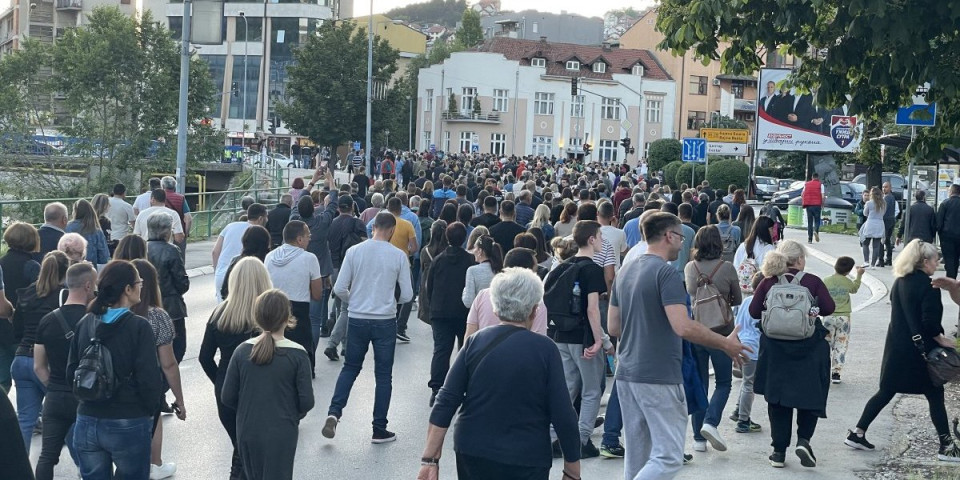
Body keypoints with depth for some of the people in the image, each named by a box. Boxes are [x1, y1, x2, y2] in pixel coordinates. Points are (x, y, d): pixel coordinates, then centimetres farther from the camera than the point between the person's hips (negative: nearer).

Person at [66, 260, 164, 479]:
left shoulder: (85, 324, 1)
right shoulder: (139, 327, -14)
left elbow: (71, 371, 7)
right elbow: (149, 379, -15)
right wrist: (150, 411, 1)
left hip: (87, 423, 5)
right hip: (128, 425, -4)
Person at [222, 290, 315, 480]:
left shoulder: (242, 351, -6)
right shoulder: (297, 354, -13)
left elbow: (228, 398, -3)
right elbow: (306, 401, -11)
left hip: (248, 431, 3)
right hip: (281, 434, -3)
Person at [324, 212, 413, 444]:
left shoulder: (354, 252, -4)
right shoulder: (399, 255, -7)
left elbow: (339, 289, -3)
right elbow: (407, 295, -4)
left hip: (357, 319, 2)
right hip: (385, 321, -1)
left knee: (350, 368, 17)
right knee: (383, 375, 8)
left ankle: (334, 412, 0)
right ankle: (379, 430, 12)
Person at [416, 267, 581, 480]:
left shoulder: (476, 342, 0)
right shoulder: (545, 351, -7)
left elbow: (446, 401, -4)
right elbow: (563, 415, -8)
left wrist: (430, 459, -2)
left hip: (473, 454, 3)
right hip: (526, 462, -3)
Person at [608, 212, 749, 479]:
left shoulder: (625, 270, 12)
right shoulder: (667, 273, -12)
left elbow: (613, 327, 15)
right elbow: (683, 327, -22)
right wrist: (726, 344, -11)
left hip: (626, 374, 9)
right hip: (659, 377, -8)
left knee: (636, 457, 13)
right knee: (668, 456, -6)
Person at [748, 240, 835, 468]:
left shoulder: (768, 283, -1)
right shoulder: (812, 281, -6)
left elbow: (754, 311, -1)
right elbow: (829, 308, -7)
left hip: (775, 348, 2)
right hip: (809, 348, -2)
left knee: (777, 399, 8)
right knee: (810, 395, 12)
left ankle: (779, 451, 9)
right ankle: (803, 439, -6)